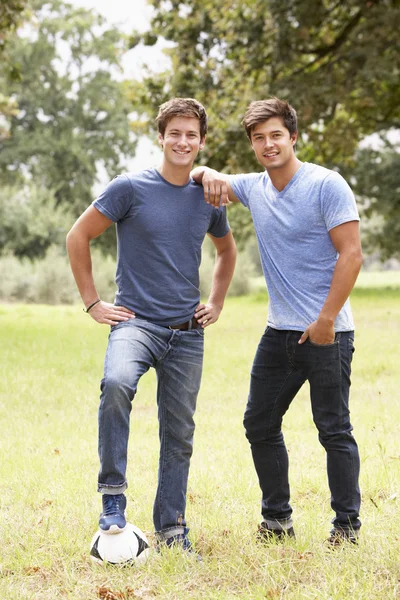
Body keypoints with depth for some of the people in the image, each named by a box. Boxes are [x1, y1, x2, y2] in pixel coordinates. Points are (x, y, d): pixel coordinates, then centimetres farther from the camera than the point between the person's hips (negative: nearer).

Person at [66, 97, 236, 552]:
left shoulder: (208, 199, 8)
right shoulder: (131, 188, -5)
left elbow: (226, 249, 27)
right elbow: (78, 237, 0)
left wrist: (216, 303, 17)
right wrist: (92, 303, -3)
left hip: (187, 332, 4)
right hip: (135, 321, -4)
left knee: (179, 435, 7)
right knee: (117, 384, -34)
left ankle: (171, 528, 22)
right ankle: (113, 497, -22)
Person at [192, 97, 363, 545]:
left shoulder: (326, 185, -10)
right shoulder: (254, 188, 9)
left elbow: (351, 255, -13)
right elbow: (205, 179, 24)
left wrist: (326, 319, -17)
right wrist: (209, 174, -2)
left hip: (326, 332, -7)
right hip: (280, 331, 7)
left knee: (334, 430, -1)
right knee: (260, 424, 10)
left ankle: (347, 524, 10)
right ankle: (276, 519, 22)